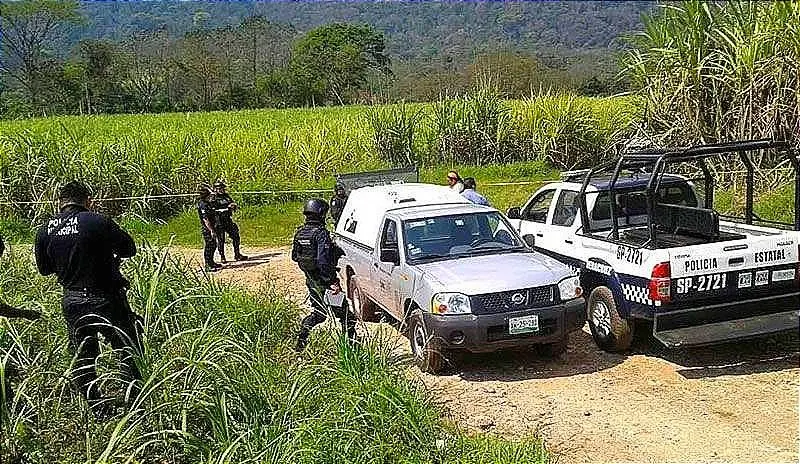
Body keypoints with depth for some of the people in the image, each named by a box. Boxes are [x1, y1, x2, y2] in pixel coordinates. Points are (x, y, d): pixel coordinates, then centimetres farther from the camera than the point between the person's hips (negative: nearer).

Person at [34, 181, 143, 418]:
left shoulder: (45, 230, 2)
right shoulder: (97, 222, -13)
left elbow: (44, 269, 12)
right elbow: (129, 249, -2)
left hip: (72, 302, 5)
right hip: (105, 298, -4)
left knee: (83, 358, 16)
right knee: (128, 350, 11)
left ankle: (100, 411, 22)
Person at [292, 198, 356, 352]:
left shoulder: (300, 232, 5)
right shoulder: (321, 233, -19)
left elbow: (294, 256, 14)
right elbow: (323, 261, -27)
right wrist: (332, 282, -25)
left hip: (311, 280, 8)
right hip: (323, 282, -8)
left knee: (318, 313, 22)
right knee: (344, 313, 3)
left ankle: (301, 341, 17)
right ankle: (351, 342, 5)